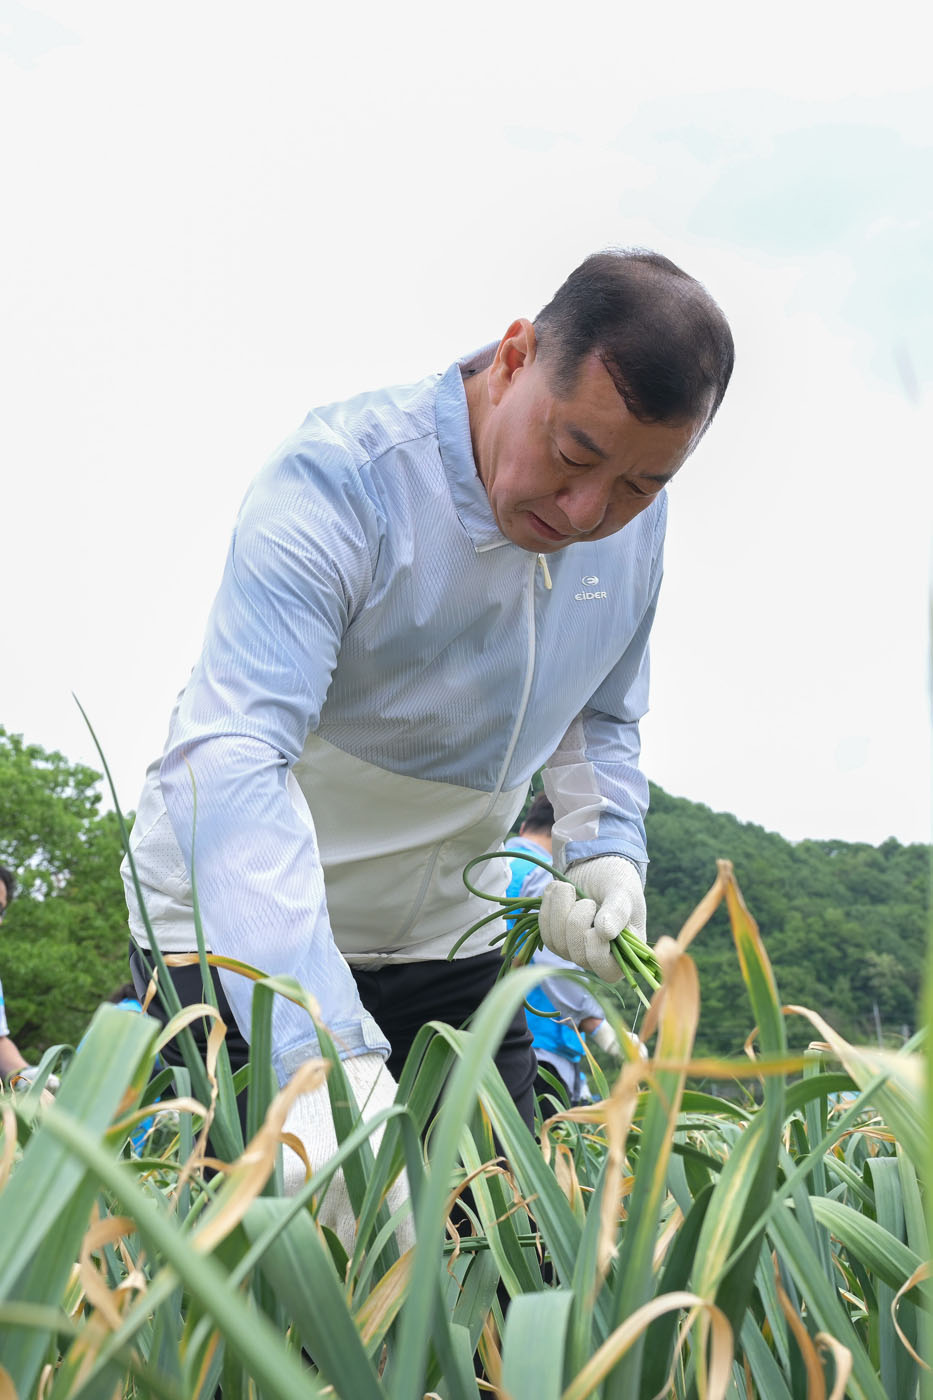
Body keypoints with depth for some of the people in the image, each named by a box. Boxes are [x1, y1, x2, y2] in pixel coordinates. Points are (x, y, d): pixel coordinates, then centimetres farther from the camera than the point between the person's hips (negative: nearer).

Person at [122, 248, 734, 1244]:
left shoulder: (637, 522, -5)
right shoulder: (339, 479, -27)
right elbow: (230, 761, -39)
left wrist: (606, 847, -9)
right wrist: (327, 1056, -50)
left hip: (446, 931, 5)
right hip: (243, 929, -5)